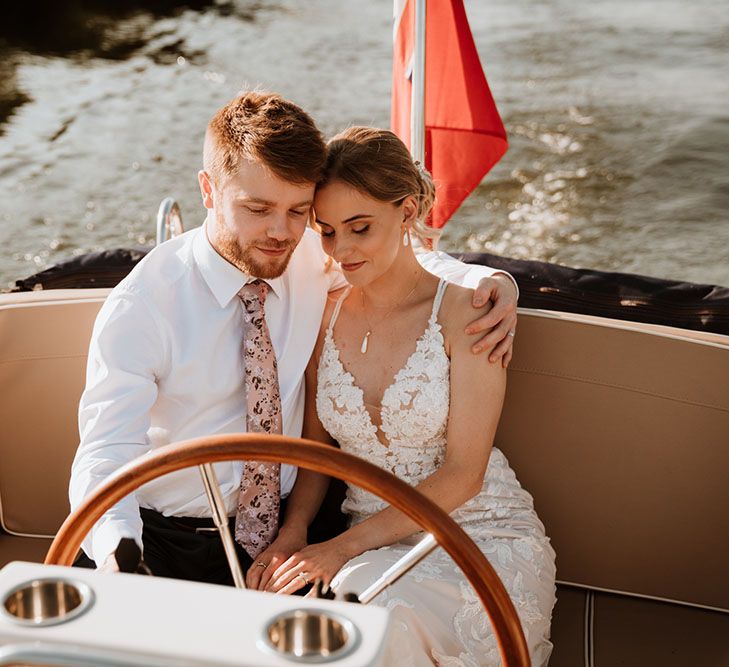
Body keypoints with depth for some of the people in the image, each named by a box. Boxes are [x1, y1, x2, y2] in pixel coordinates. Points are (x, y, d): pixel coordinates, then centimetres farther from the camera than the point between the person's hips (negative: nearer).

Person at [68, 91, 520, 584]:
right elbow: (106, 456, -18)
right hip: (158, 542, -2)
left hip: (278, 539, 3)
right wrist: (117, 556, -40)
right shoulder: (140, 306, -14)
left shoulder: (311, 257, -2)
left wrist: (491, 280, -7)